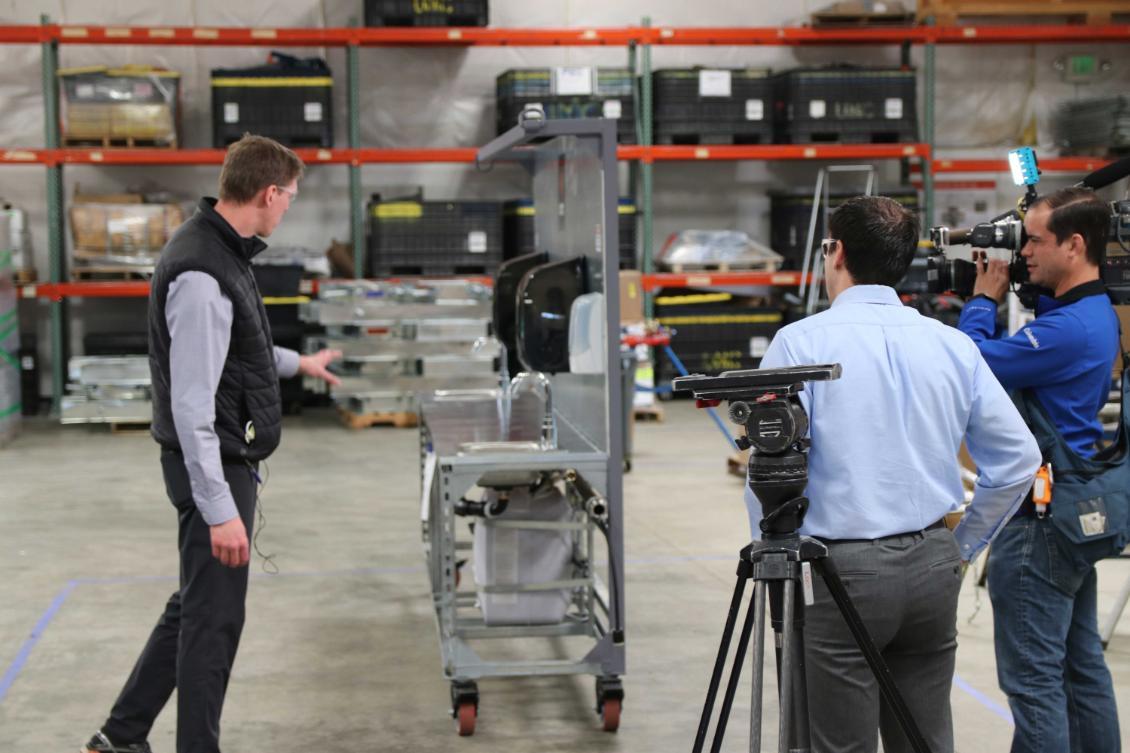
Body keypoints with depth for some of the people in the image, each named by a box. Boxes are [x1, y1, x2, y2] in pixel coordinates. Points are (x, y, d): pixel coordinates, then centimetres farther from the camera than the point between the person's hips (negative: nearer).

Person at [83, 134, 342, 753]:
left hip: (230, 459, 10)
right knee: (214, 617, 1)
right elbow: (191, 405, -27)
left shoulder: (220, 248, 8)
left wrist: (296, 363, 38)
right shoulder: (201, 273, -25)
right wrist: (219, 510, -27)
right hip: (213, 468, -10)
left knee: (198, 604, 19)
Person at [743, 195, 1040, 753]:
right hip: (932, 568, 5)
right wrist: (961, 548, 15)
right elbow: (1019, 459, 7)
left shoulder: (802, 341, -8)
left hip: (842, 569, -5)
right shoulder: (953, 345, 5)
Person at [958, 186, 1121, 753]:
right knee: (1083, 666, 17)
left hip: (1039, 521, -10)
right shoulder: (1099, 314, 10)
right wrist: (993, 299, 4)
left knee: (1033, 679, -5)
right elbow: (1021, 359, 16)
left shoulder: (1067, 327, -22)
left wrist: (983, 300, -5)